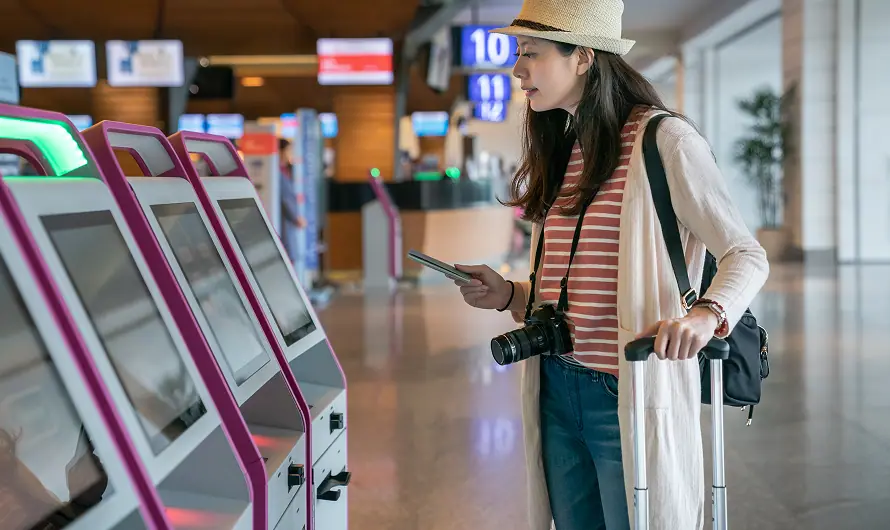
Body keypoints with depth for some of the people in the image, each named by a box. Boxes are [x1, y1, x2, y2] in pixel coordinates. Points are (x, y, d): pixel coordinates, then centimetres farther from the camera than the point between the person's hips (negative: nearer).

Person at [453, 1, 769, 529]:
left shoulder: (663, 140, -10)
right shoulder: (560, 149, 14)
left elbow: (746, 254, -11)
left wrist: (706, 313, -31)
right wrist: (510, 295, 1)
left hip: (629, 397, -7)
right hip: (556, 391, 7)